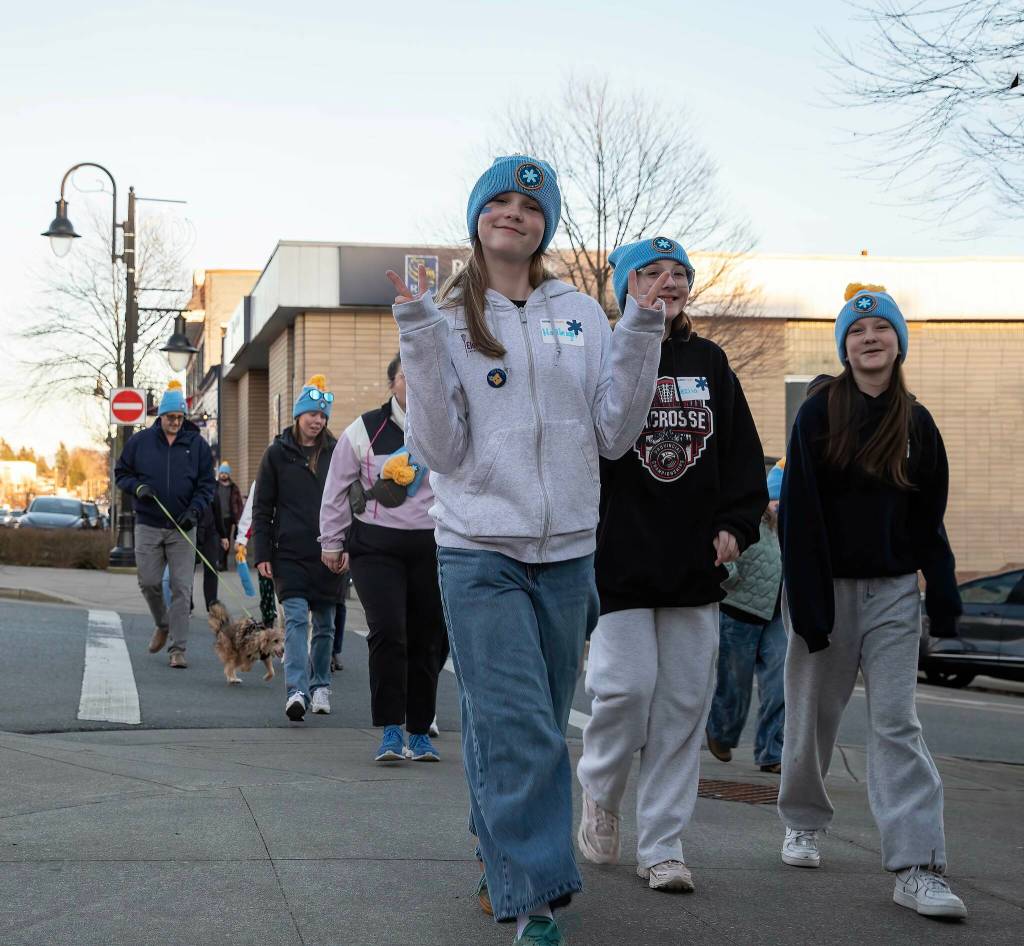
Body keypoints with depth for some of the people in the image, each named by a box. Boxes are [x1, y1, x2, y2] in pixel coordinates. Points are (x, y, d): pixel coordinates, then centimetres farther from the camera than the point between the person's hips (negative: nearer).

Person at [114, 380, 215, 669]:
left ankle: (178, 649, -3)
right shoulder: (140, 441, 4)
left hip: (182, 528, -1)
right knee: (148, 582, 1)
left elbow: (206, 483, 5)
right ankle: (163, 625, 30)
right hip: (148, 526, 1)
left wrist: (195, 510, -11)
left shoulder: (197, 444, 3)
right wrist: (137, 486, -9)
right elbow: (121, 473, 11)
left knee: (181, 588, -5)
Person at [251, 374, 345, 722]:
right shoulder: (277, 453, 4)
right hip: (290, 553, -2)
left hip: (328, 553, 2)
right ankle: (297, 691, -22)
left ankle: (320, 686, 24)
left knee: (325, 623, 11)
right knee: (296, 619, -14)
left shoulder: (336, 452, 8)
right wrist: (261, 553, -3)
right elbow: (262, 508, 4)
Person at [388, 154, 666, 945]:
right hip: (480, 553, -4)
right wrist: (419, 337, -14)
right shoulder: (447, 318, 1)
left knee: (537, 728, 12)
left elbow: (613, 433, 4)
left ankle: (502, 867, 28)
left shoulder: (582, 314, 8)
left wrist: (642, 332, -4)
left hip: (567, 553, 4)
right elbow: (438, 449, -6)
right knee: (519, 733, -11)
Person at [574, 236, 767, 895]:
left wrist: (737, 524, 1)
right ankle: (600, 794, 21)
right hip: (622, 559, -4)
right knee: (628, 687, -9)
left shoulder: (710, 363, 12)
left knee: (685, 702, 4)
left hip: (696, 562, 4)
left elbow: (743, 451, 13)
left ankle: (662, 845, 12)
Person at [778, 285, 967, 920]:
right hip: (826, 585, -1)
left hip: (893, 589, 2)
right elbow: (798, 513, -8)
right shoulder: (820, 413, -3)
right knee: (814, 716, 9)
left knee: (897, 721, -6)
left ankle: (919, 867, -13)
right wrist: (807, 602, -14)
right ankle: (804, 824, 33)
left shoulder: (917, 424, 7)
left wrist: (944, 595, 2)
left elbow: (929, 521, 11)